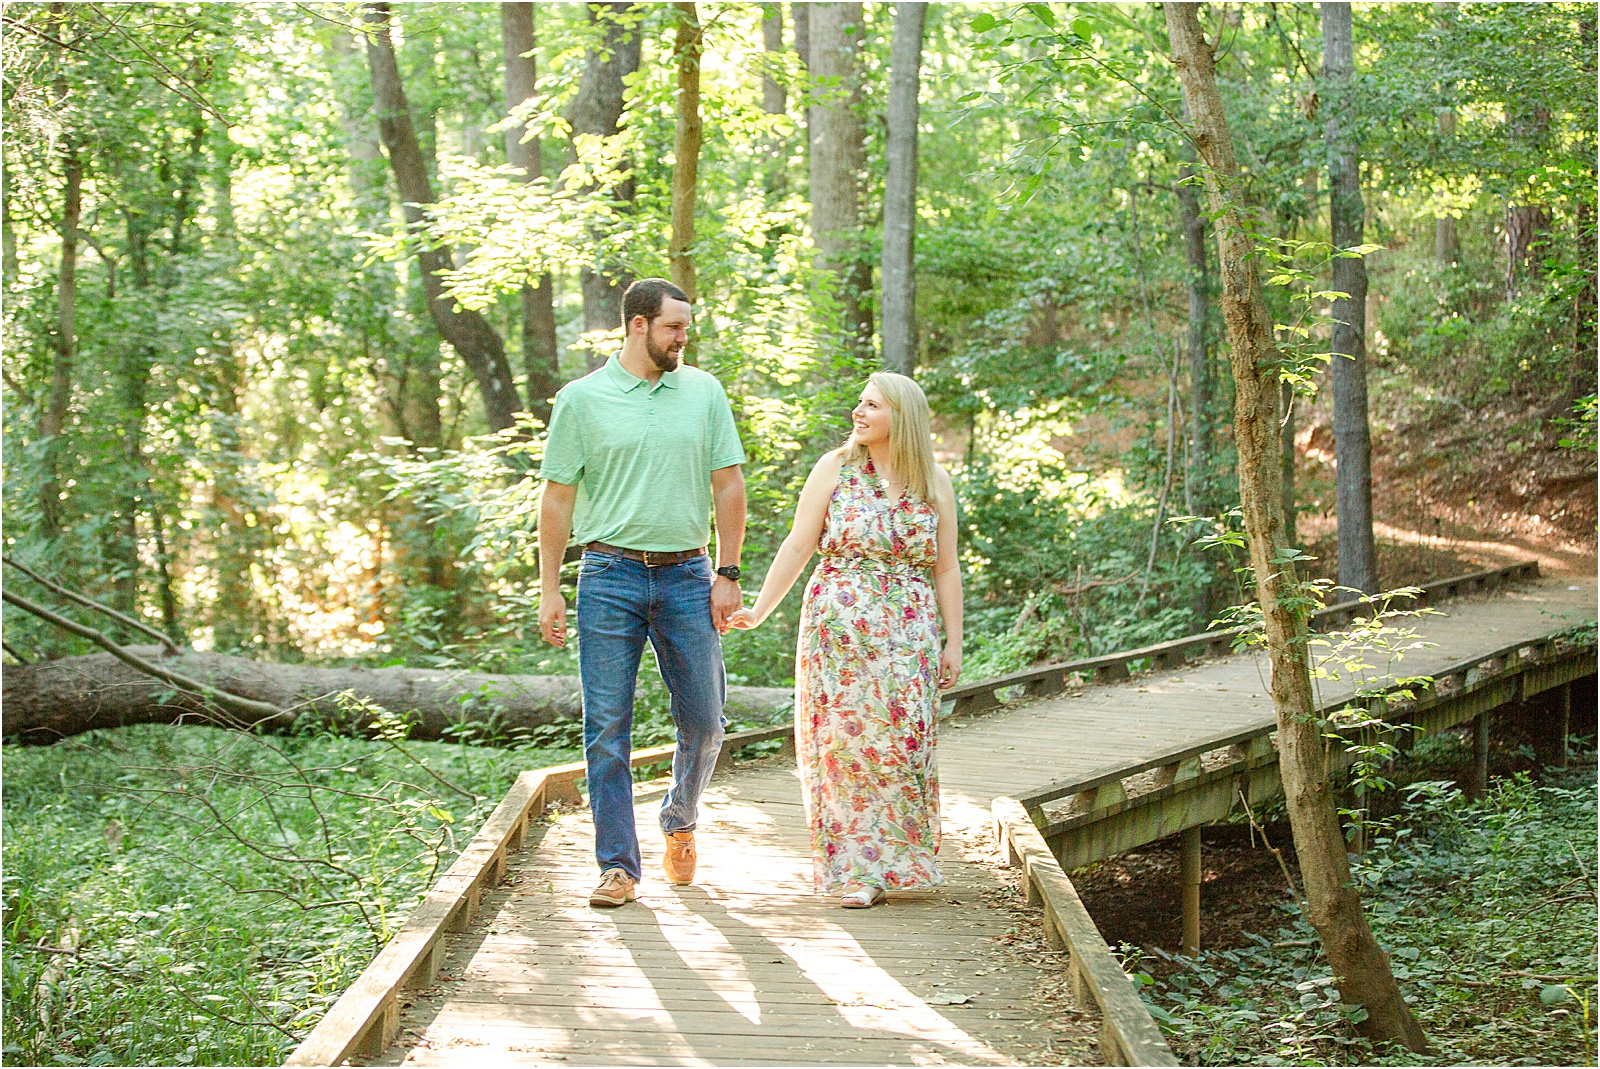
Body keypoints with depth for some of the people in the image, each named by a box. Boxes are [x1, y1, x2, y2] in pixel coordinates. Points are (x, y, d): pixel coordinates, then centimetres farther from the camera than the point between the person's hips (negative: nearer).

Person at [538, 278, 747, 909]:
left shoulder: (704, 392, 8)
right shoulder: (581, 399, 1)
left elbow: (728, 485, 9)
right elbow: (557, 498, 3)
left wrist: (727, 574, 2)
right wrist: (549, 590, -1)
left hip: (687, 576, 2)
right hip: (610, 577, -2)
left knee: (704, 722, 5)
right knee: (607, 728, -2)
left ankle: (680, 822, 32)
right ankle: (618, 865, 5)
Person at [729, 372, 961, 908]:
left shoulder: (934, 483, 8)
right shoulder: (834, 469, 4)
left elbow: (946, 570, 9)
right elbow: (798, 547, 2)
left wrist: (953, 643, 5)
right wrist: (759, 610, -5)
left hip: (908, 633, 1)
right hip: (837, 627, -1)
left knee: (901, 743, -2)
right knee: (842, 740, -2)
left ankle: (896, 863, 15)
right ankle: (852, 871, 7)